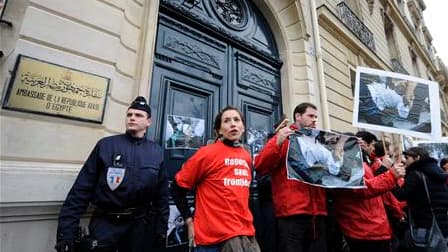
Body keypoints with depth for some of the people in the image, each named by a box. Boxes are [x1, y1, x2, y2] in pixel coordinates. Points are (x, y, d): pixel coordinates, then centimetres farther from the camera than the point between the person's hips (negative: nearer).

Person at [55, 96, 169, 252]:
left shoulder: (157, 153, 0)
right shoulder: (106, 145, -4)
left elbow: (161, 194, 4)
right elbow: (82, 188, -5)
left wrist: (161, 228, 4)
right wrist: (66, 229, -8)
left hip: (140, 226, 2)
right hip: (106, 223, -1)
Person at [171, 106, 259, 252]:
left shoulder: (246, 157, 3)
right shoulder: (207, 153, -13)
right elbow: (177, 188, -6)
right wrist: (189, 221, -6)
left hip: (246, 233, 5)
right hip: (212, 237, -5)